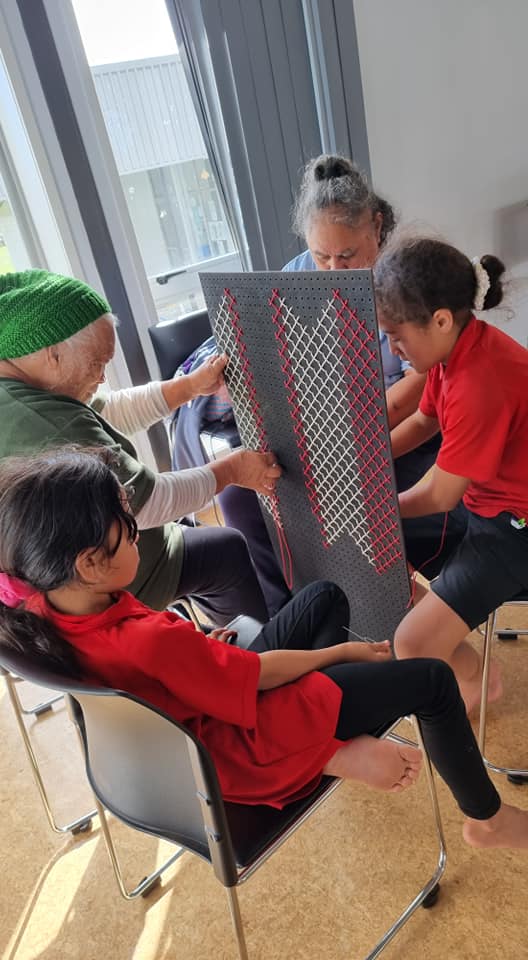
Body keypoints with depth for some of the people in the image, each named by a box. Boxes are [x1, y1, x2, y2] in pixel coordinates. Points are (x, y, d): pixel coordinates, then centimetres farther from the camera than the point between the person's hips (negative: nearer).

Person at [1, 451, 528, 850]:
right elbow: (260, 672, -23)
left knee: (325, 595, 16)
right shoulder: (149, 641, -39)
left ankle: (336, 747, 16)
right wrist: (344, 650, -9)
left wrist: (199, 648, -4)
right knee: (431, 680, -4)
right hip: (238, 746, -8)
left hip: (209, 695, 9)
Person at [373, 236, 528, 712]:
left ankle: (475, 676, 20)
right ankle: (456, 660, 25)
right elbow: (422, 421, 13)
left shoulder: (480, 385, -33)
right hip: (479, 497, 9)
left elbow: (437, 497, -22)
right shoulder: (458, 347, -5)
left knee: (413, 644, -17)